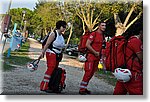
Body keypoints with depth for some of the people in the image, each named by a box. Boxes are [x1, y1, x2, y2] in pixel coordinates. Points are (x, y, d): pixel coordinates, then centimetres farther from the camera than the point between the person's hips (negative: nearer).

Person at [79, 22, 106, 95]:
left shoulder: (102, 36, 15)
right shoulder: (94, 34, -11)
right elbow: (87, 45, -17)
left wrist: (100, 54, 12)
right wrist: (95, 52, -14)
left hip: (97, 57, 8)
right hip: (91, 56, -8)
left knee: (91, 73, 11)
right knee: (88, 73, -11)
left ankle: (84, 88, 20)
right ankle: (81, 89, -5)